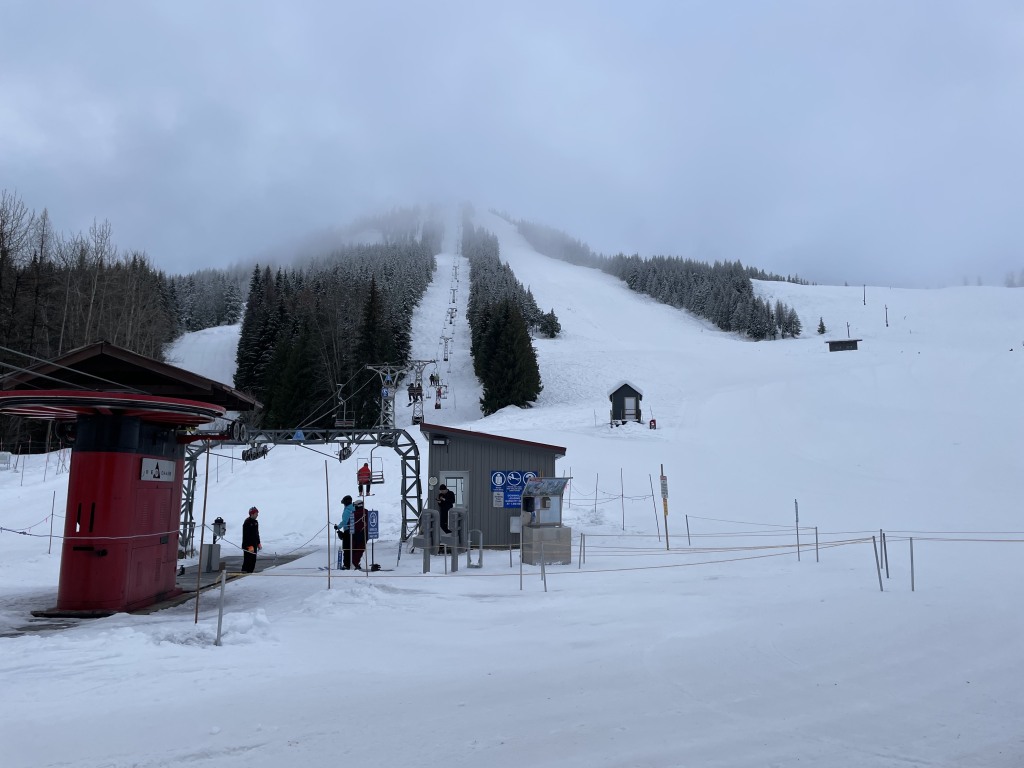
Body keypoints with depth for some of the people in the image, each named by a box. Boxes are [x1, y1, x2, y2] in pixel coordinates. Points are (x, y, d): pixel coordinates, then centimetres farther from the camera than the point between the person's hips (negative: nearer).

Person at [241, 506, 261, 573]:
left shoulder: (256, 522, 12)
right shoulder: (247, 523, -16)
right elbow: (246, 536, -20)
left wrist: (258, 543, 18)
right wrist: (249, 546, -24)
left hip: (254, 545, 9)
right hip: (247, 545, -9)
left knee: (253, 561, 11)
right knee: (247, 561, -8)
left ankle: (250, 573, 18)